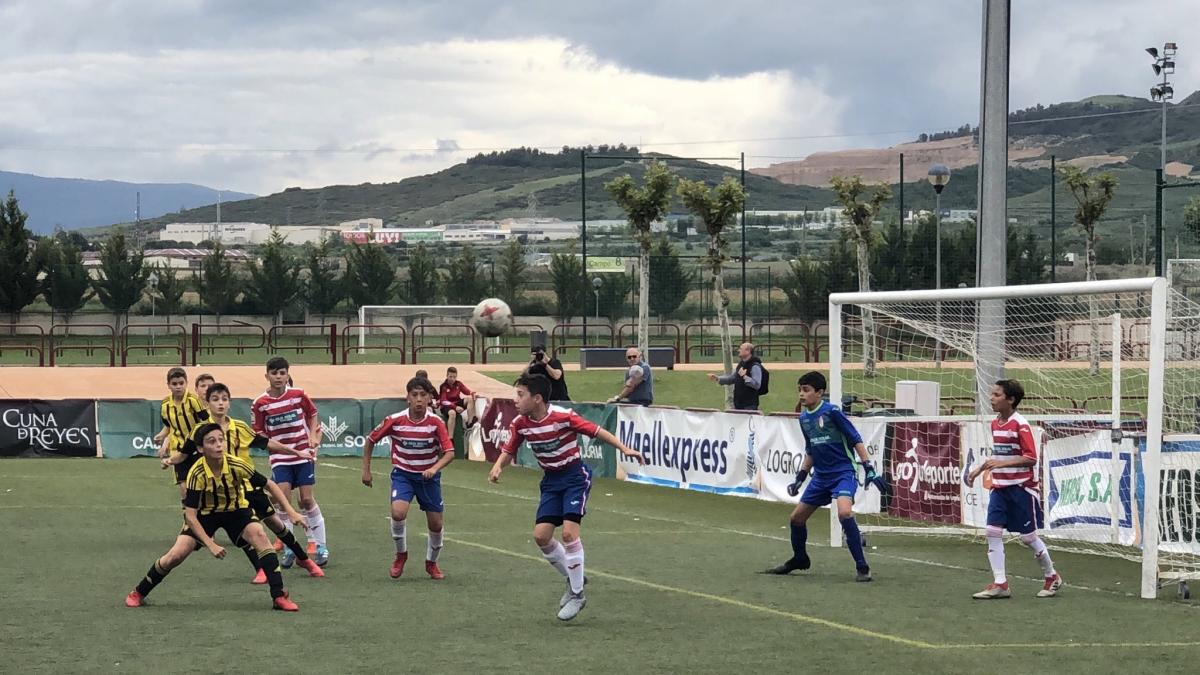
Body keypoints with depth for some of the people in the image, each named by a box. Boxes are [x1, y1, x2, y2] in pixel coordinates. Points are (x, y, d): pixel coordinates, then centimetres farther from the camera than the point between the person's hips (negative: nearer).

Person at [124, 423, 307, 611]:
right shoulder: (197, 474, -29)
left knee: (259, 535, -26)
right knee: (176, 555, -12)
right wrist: (210, 545, -34)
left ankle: (279, 596, -23)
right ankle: (138, 593, 12)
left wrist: (291, 512, -17)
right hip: (205, 514, -1)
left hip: (235, 510, 1)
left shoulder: (236, 466, -26)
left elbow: (269, 485, -12)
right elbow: (190, 516, -27)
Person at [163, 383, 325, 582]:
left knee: (273, 521, 9)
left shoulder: (240, 427, -2)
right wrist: (170, 460, -22)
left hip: (249, 483, 2)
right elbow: (184, 454, -1)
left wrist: (296, 452, 9)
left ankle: (304, 560, 23)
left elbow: (267, 443, 6)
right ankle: (260, 570, 2)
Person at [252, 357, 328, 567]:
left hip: (303, 455, 0)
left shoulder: (298, 395, -5)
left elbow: (312, 414, 10)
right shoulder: (260, 404, -6)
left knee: (307, 500, 0)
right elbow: (260, 432, 3)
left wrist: (313, 436, -1)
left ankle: (320, 546, 11)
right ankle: (288, 548, 1)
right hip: (280, 458, 0)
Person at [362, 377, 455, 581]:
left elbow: (449, 453, -18)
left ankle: (431, 563, 32)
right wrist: (366, 470, 0)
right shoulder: (395, 421, -15)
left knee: (436, 524, 3)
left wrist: (435, 468, -37)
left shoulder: (436, 423, -16)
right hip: (403, 474, -1)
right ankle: (401, 554, 1)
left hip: (428, 477, 1)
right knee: (398, 512, -26)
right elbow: (370, 440, 0)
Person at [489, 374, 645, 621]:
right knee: (541, 535, -3)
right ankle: (574, 579, 20)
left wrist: (624, 448, -25)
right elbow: (508, 450, 4)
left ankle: (577, 594, -6)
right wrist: (498, 467, -17)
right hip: (551, 481, 6)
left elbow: (596, 431, -18)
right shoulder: (520, 424, -6)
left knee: (569, 532, -19)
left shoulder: (563, 416, -22)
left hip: (574, 476, -6)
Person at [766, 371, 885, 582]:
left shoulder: (831, 412, -13)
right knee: (797, 516, 12)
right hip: (821, 476, 8)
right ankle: (799, 559, 38)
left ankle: (862, 567, -23)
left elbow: (856, 441, -11)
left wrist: (869, 469, -17)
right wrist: (800, 478, 19)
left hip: (844, 472, -8)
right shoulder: (804, 418, 8)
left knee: (844, 511, -30)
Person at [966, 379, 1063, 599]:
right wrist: (979, 469, 19)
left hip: (1022, 487, -7)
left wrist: (1001, 463, -27)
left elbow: (1031, 458, -20)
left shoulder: (1020, 425, -15)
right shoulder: (995, 424, 10)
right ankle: (1000, 584, -3)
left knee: (1028, 536, 2)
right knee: (993, 531, -6)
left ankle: (1052, 577, 22)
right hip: (999, 487, 7)